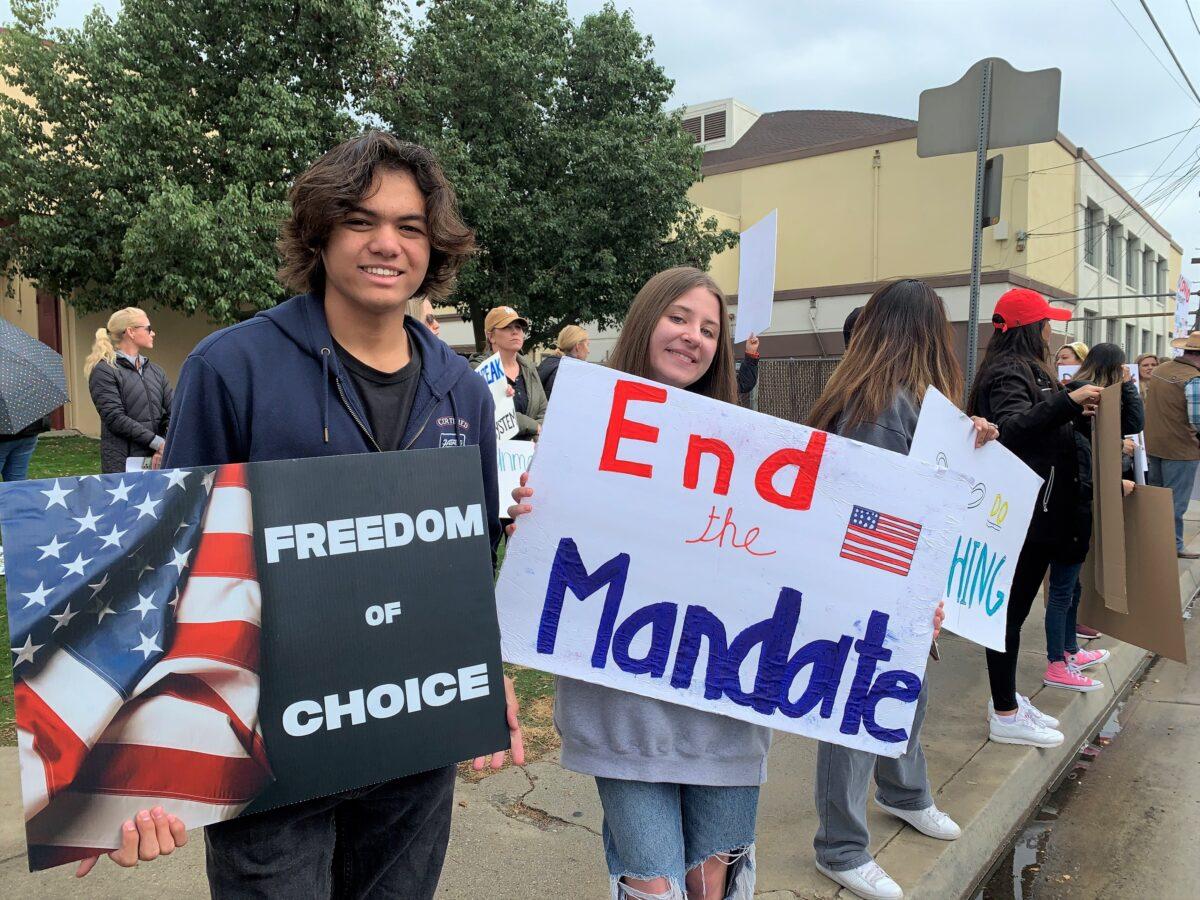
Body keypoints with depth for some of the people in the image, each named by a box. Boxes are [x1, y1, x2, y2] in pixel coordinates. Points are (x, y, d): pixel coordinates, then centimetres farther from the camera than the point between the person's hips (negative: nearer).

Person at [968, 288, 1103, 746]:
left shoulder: (1027, 369, 17)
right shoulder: (1008, 372, -15)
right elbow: (1012, 428, -32)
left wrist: (1075, 412, 10)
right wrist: (1068, 401, -37)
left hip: (1038, 510, 10)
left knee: (1016, 606, 16)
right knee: (1011, 608, -2)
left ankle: (1006, 699, 27)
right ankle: (1005, 715, 8)